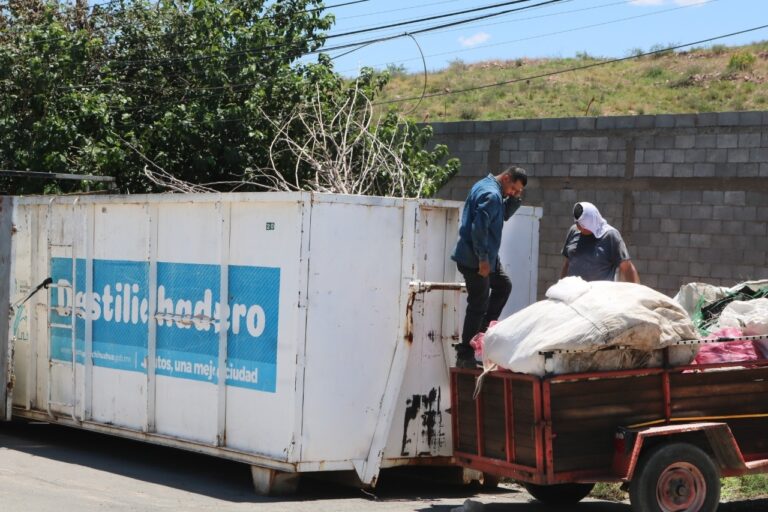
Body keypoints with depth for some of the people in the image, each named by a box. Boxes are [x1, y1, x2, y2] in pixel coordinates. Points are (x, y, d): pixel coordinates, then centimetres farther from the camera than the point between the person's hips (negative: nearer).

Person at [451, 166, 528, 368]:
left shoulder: (486, 186, 13)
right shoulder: (491, 195, -19)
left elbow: (504, 215, 24)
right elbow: (479, 227, -27)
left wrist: (515, 199, 6)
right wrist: (483, 258, -24)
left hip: (484, 257, 10)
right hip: (475, 259, -10)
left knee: (503, 286, 24)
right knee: (478, 305, -5)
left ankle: (484, 329, 27)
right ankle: (465, 355, -1)